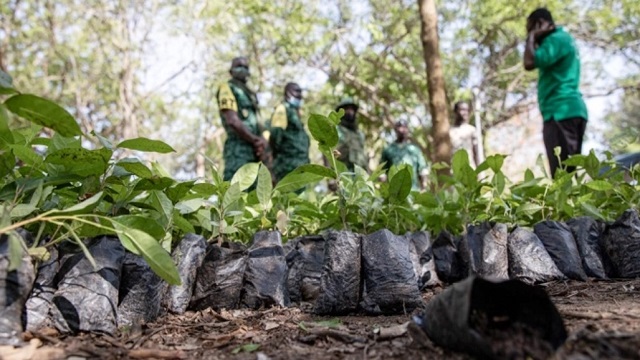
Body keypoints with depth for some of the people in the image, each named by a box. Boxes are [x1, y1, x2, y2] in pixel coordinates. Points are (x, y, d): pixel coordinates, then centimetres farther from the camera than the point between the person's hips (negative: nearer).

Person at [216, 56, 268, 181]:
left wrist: (262, 140, -4)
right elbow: (233, 121, -11)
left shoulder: (249, 94, 26)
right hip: (239, 148, -8)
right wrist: (256, 140, -9)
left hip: (254, 149, 8)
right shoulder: (227, 88, 2)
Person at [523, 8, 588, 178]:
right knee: (569, 171, 8)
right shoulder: (563, 38, 25)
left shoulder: (556, 39, -6)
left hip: (561, 111, -10)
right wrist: (535, 39, 21)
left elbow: (529, 63, -18)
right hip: (571, 110, 10)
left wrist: (531, 37, -4)